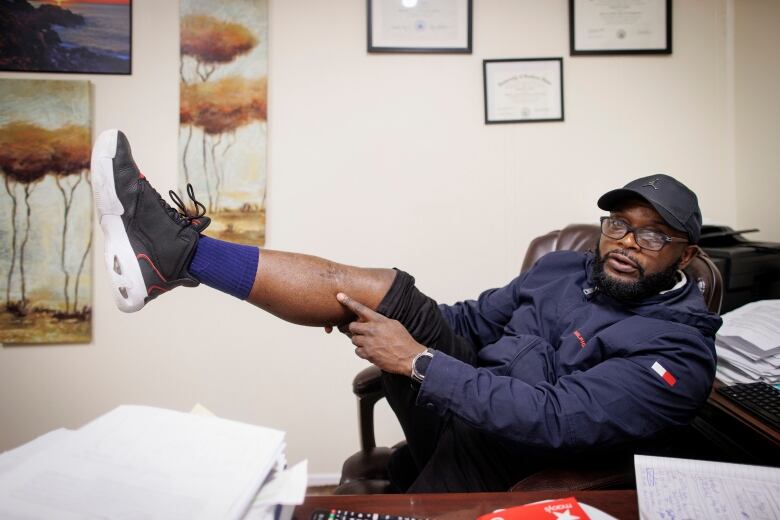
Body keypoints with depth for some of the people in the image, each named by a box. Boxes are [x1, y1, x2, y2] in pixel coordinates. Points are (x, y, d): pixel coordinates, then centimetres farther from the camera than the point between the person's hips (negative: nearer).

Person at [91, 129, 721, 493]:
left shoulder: (680, 349, -12)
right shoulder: (564, 269, 10)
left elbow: (555, 419, -25)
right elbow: (471, 319, 15)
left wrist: (418, 360, -27)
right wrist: (384, 318, 3)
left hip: (505, 458, -4)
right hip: (464, 402, 5)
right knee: (378, 286, -16)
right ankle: (177, 248, -18)